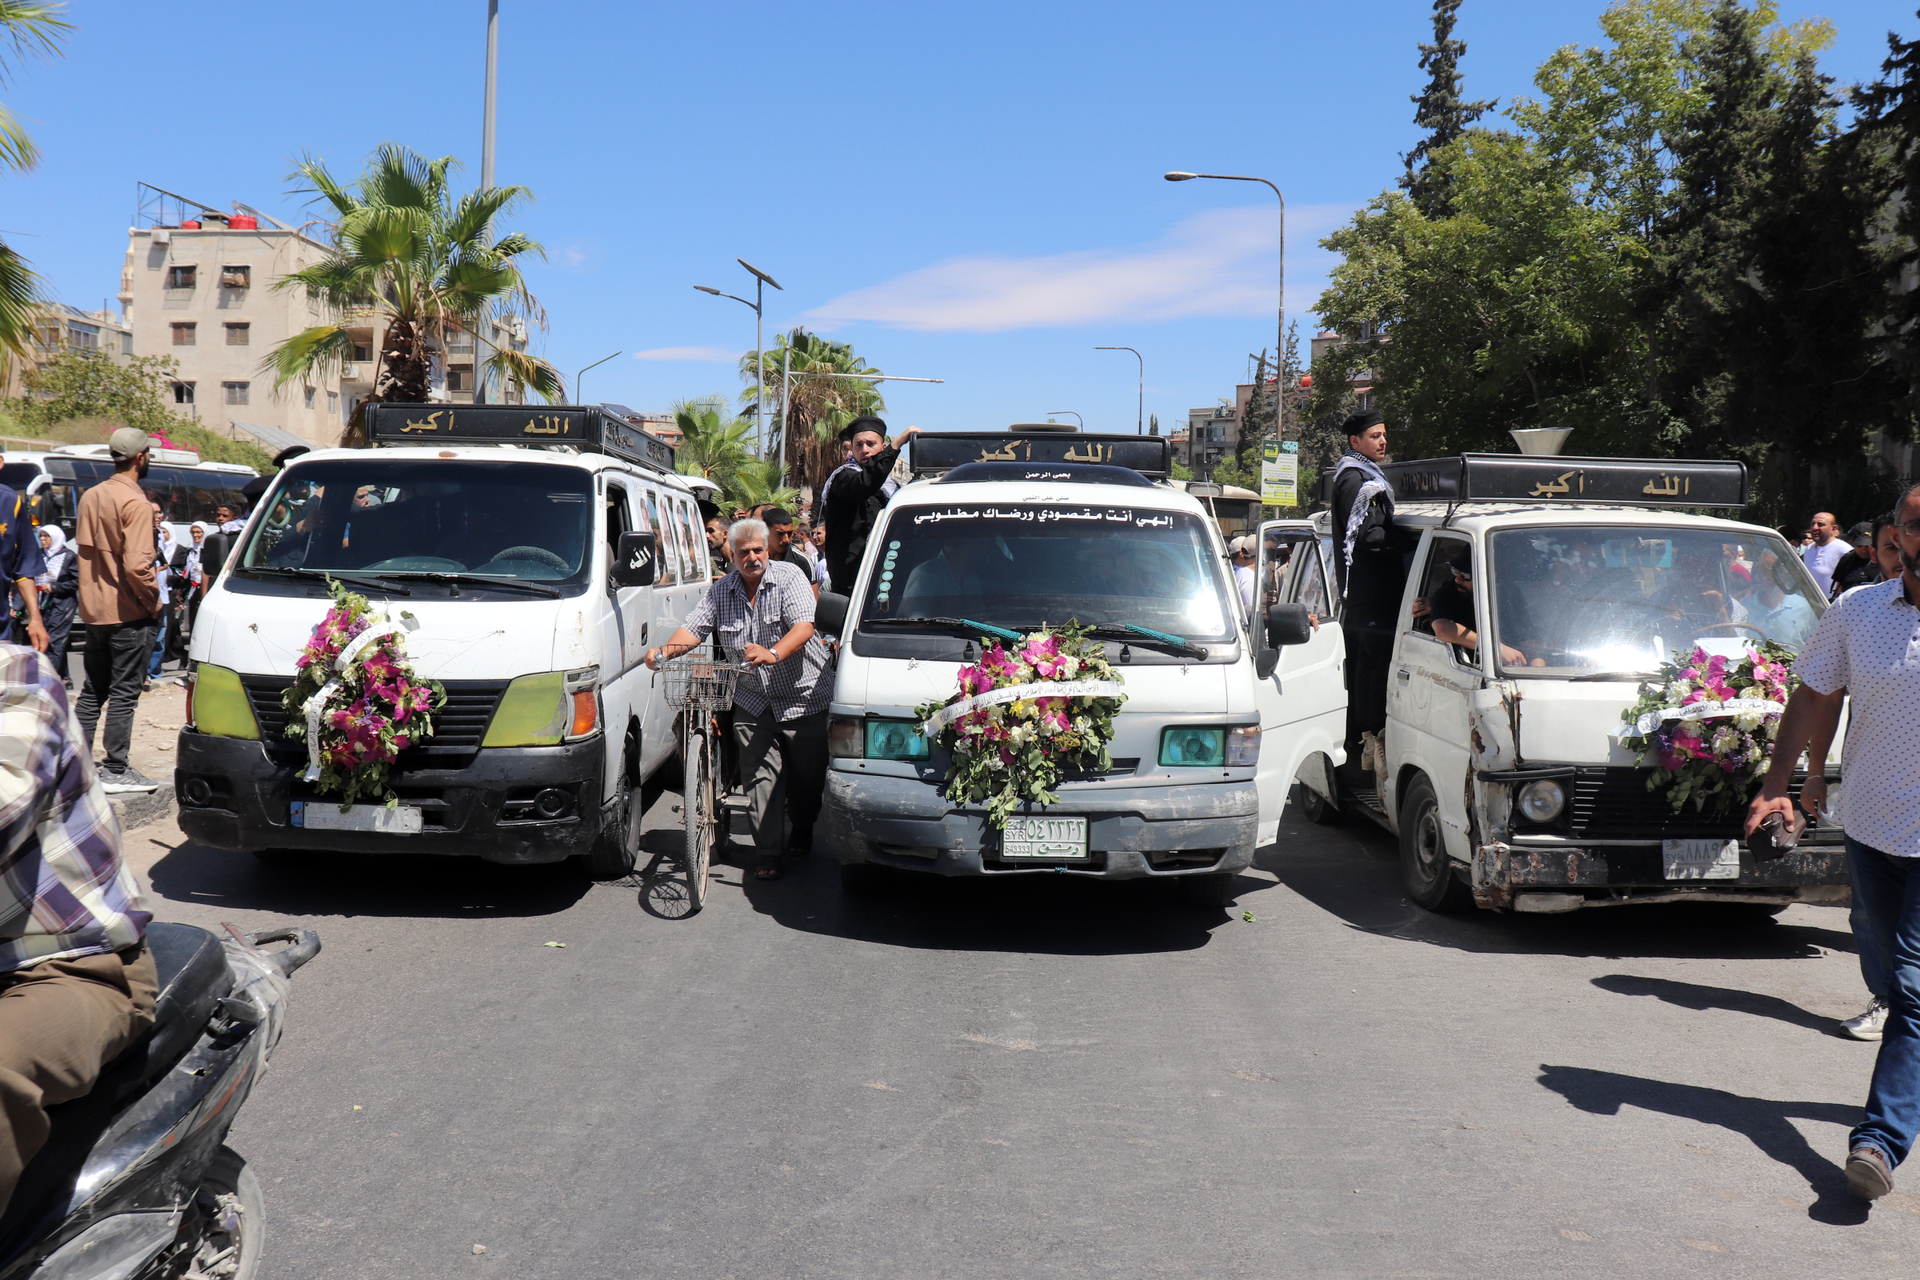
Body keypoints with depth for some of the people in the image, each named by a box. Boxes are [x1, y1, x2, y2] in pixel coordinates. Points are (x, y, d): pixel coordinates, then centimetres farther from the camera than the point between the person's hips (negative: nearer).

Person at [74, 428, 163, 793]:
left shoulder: (90, 496, 9)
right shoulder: (135, 503, -17)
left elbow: (85, 548, 14)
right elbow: (136, 564, -23)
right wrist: (154, 602, -11)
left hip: (94, 609, 8)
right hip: (129, 613, -8)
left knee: (92, 691, 16)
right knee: (124, 694, -1)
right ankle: (115, 771, 2)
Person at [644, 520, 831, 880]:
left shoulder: (789, 577, -8)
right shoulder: (721, 591, 6)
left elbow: (804, 626, -22)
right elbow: (693, 628, -1)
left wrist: (773, 654, -40)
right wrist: (665, 651, -22)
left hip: (802, 696, -2)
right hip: (753, 701, 3)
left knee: (807, 775, 6)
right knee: (759, 778, -5)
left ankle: (802, 832, 33)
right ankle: (767, 854, 0)